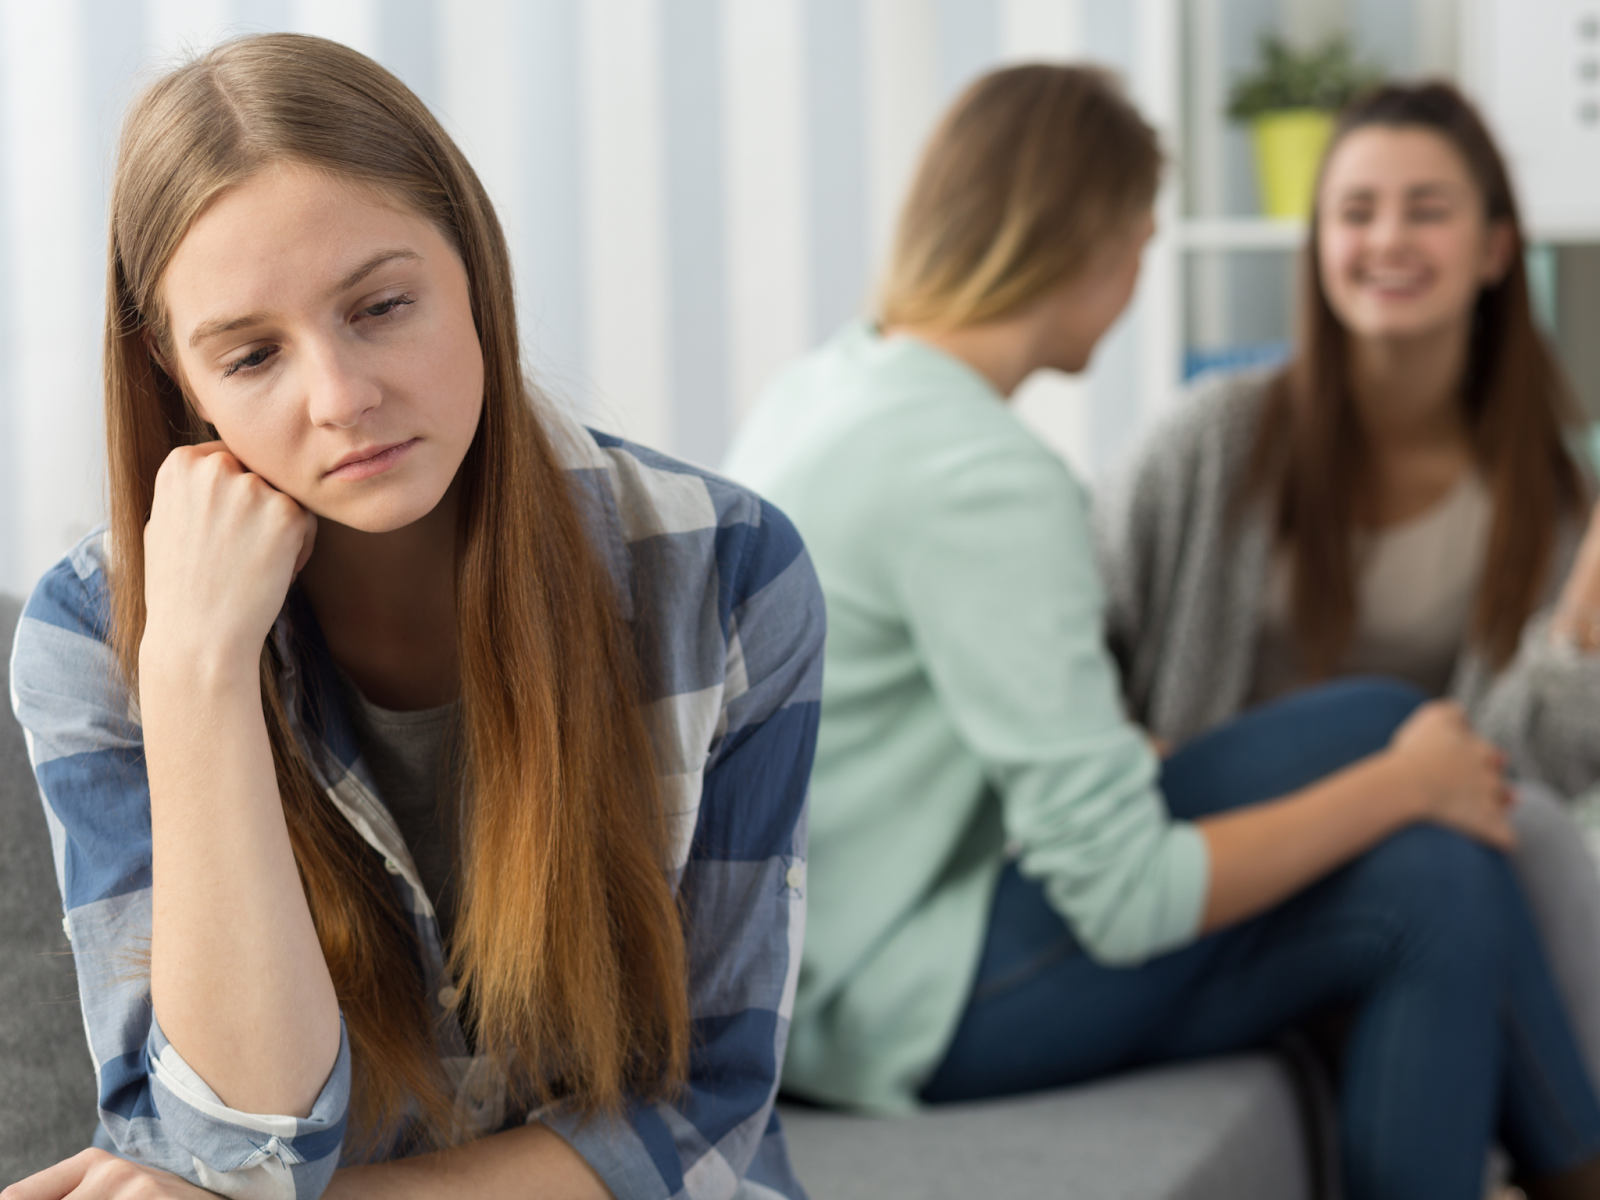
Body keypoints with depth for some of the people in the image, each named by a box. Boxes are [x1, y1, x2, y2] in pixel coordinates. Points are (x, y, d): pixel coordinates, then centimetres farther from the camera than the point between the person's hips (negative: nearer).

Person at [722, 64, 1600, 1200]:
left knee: (1435, 866, 2)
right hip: (891, 1010, -9)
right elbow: (1127, 902, -21)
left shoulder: (827, 384, 6)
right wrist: (1405, 782, -9)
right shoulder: (989, 481, -22)